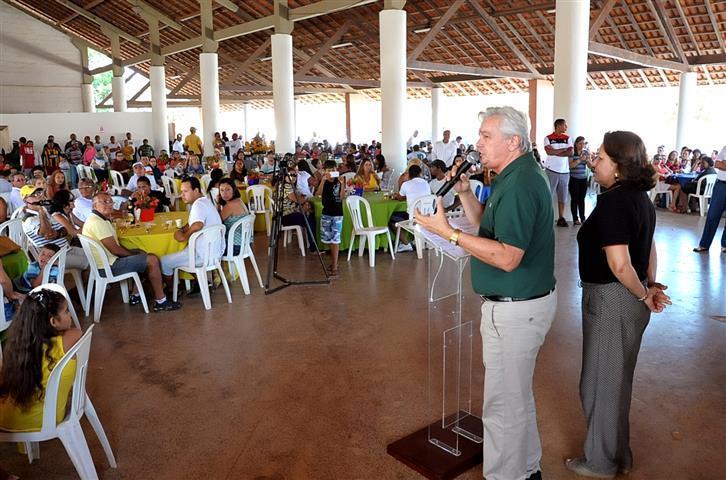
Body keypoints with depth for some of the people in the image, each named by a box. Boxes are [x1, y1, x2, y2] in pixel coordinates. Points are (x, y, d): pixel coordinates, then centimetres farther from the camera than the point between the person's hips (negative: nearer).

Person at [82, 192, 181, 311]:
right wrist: (133, 254, -5)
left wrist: (133, 253, 5)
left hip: (109, 259, 11)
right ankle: (160, 302, -7)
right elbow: (114, 249, -21)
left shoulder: (102, 219, 14)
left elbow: (114, 245, 17)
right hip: (108, 267, -11)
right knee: (152, 260, -12)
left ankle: (136, 296, 19)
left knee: (142, 254, 25)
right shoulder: (96, 222, -19)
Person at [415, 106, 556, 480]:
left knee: (503, 404, 3)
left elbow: (508, 257, -29)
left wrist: (449, 232, -29)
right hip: (521, 303, 11)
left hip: (516, 309, -11)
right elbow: (487, 226, 15)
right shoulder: (515, 176, 10)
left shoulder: (519, 185, -23)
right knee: (517, 394, 25)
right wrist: (464, 192, 2)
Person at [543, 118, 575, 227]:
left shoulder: (568, 138, 9)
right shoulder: (548, 138, -2)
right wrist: (564, 149, -8)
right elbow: (549, 151, -17)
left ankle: (561, 218, 15)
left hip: (564, 171, 4)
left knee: (562, 196, 8)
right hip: (551, 170, -4)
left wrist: (555, 152, -12)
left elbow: (571, 152, -4)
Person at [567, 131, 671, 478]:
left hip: (611, 299, -9)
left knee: (599, 381, 8)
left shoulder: (612, 202, -22)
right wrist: (651, 287, 10)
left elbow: (619, 264, -28)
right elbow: (649, 248, 15)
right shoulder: (640, 198, 8)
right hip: (631, 301, 10)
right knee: (618, 379, 22)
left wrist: (643, 294, -13)